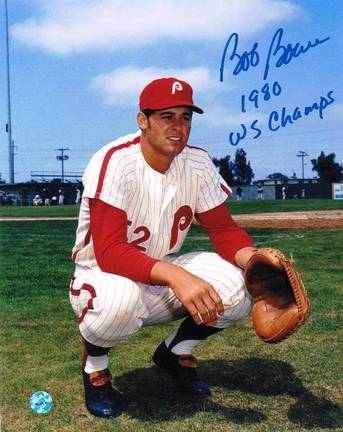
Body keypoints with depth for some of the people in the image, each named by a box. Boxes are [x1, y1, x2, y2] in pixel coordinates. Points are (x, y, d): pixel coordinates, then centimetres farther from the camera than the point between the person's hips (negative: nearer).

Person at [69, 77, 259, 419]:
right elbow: (108, 252, -33)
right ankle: (94, 365, -3)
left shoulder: (198, 163, -7)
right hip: (103, 275, -5)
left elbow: (224, 230, -5)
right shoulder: (114, 162, -24)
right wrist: (176, 276, -47)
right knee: (120, 300, -40)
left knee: (241, 283, -18)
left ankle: (175, 352, 10)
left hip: (164, 277, 5)